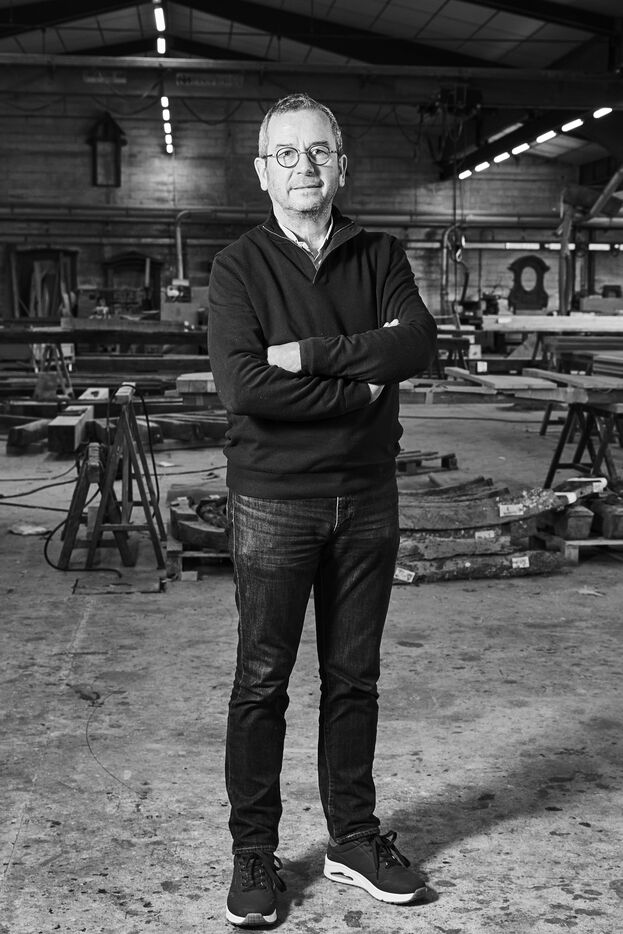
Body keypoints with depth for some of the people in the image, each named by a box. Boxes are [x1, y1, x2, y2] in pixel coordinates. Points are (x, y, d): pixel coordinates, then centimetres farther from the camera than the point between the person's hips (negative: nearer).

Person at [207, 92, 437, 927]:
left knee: (354, 677, 12)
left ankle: (354, 838, 27)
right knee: (261, 684, 4)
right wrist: (358, 389, -13)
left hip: (367, 497, 3)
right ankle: (254, 853, 18)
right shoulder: (240, 266, -3)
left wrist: (309, 353, -18)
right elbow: (241, 385, -17)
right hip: (273, 500, -3)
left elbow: (417, 343, -11)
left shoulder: (380, 257, 7)